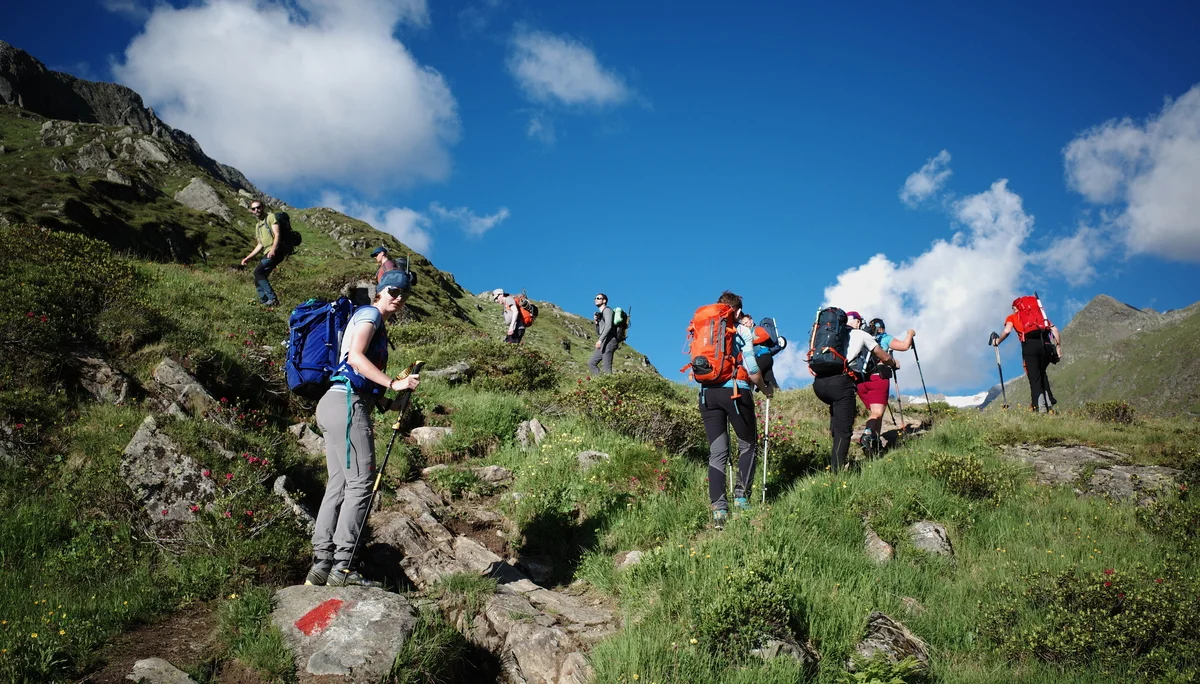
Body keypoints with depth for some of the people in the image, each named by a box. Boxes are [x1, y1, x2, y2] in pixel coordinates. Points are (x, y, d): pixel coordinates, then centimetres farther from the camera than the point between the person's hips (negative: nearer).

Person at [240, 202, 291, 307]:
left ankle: (272, 299, -21)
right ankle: (264, 301, 10)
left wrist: (273, 249, -28)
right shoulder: (257, 225, 25)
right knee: (258, 278, 6)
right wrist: (248, 257, 24)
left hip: (276, 251, -9)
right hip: (268, 253, 9)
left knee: (258, 271, -19)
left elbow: (277, 234, -12)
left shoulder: (270, 216, 1)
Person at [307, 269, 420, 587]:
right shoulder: (370, 313, -2)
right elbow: (355, 355, -17)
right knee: (360, 484, -11)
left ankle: (321, 564, 4)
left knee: (339, 485, 6)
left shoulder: (376, 322, 27)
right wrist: (394, 384, -21)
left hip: (336, 403, 10)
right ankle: (341, 567, -13)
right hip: (348, 402, -10)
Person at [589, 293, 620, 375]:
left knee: (607, 368, -14)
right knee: (591, 363, 5)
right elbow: (598, 333, 25)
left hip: (609, 341, -10)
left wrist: (600, 340, -27)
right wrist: (596, 322, 7)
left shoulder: (607, 310, -2)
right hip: (604, 343, 10)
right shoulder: (600, 314, 26)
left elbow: (608, 326, -18)